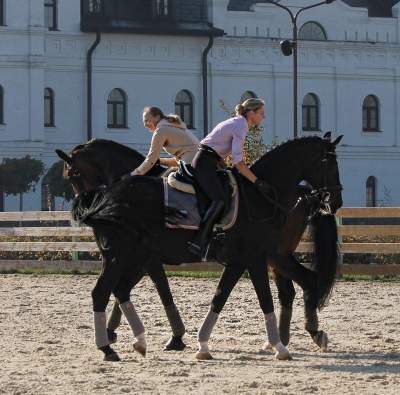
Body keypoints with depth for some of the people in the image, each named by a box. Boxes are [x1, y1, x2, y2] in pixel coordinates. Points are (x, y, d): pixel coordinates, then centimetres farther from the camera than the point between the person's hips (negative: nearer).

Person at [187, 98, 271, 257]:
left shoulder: (237, 123, 16)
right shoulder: (241, 127, -14)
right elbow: (238, 162, -19)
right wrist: (257, 182, -17)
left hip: (206, 162, 10)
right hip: (206, 163, -10)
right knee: (220, 200, -22)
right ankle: (198, 242, -30)